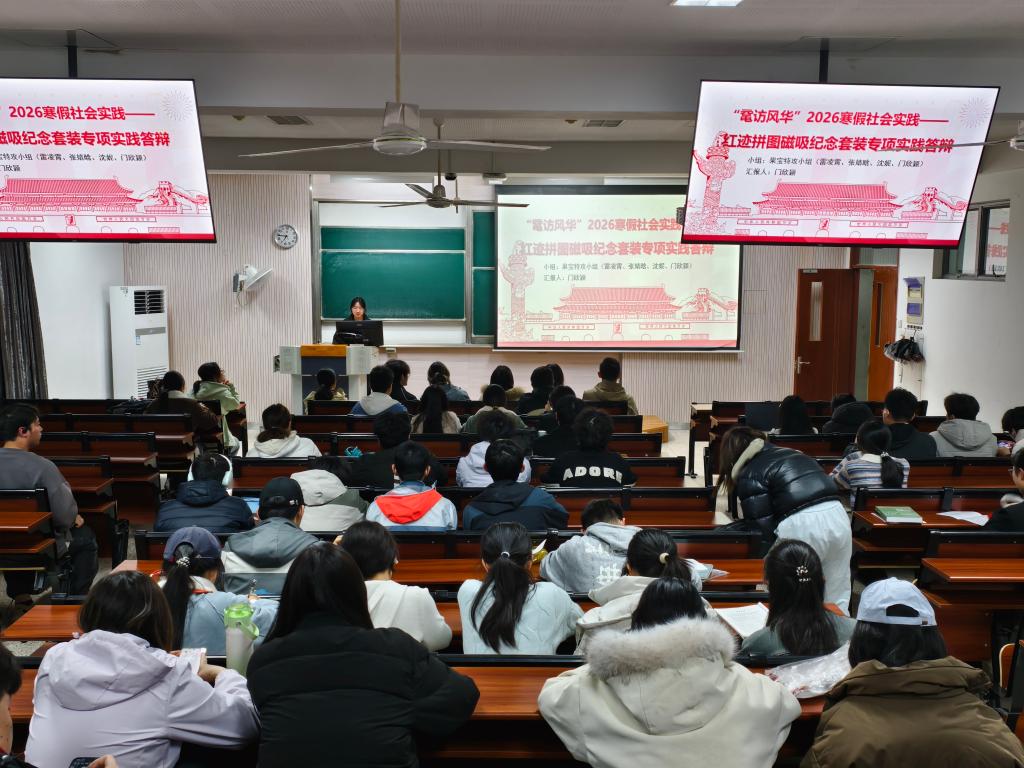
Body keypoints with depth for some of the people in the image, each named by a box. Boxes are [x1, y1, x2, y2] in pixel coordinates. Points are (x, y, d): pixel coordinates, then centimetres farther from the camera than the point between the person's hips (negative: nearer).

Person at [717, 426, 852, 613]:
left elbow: (760, 523, -3)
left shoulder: (749, 474, 5)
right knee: (838, 602, 14)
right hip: (838, 514, 7)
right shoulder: (792, 453, 26)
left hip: (801, 524, -6)